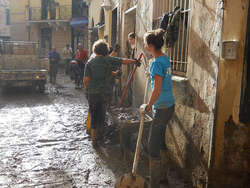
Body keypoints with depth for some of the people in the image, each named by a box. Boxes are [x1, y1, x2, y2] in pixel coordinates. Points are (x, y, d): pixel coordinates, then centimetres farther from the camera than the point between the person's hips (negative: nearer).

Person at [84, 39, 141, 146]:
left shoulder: (90, 62, -3)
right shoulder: (109, 60, -3)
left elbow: (86, 79, -8)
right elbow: (125, 61, 0)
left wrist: (87, 89, 8)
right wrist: (135, 61, 16)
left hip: (93, 92, 0)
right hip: (105, 92, 1)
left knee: (93, 115, 8)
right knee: (102, 113, 16)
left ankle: (93, 138, 6)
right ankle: (99, 133, 31)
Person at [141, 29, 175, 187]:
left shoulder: (157, 63, -21)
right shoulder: (165, 57, 6)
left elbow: (157, 90, -23)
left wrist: (148, 106, -12)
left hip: (162, 108, -10)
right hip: (170, 105, 10)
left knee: (153, 145, -1)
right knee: (160, 138, 22)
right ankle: (161, 175, 38)